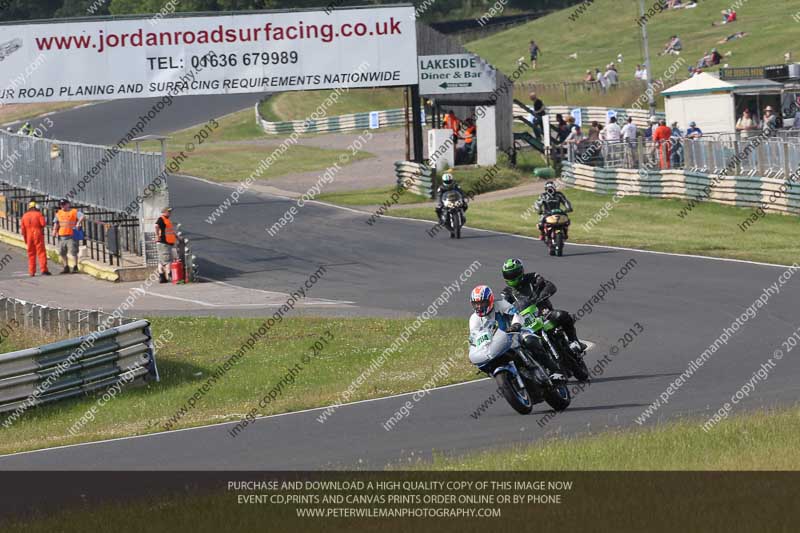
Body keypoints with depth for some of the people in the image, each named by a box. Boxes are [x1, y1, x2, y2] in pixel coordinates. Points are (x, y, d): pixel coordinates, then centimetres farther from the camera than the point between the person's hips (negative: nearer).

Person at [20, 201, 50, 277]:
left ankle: (32, 272, 9)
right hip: (38, 235, -4)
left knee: (31, 254, 10)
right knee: (41, 252, -5)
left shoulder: (24, 216, 11)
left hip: (29, 236, 4)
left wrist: (25, 239, 15)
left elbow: (22, 228, 9)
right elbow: (43, 224, -14)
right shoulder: (38, 214, -2)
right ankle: (43, 269, -15)